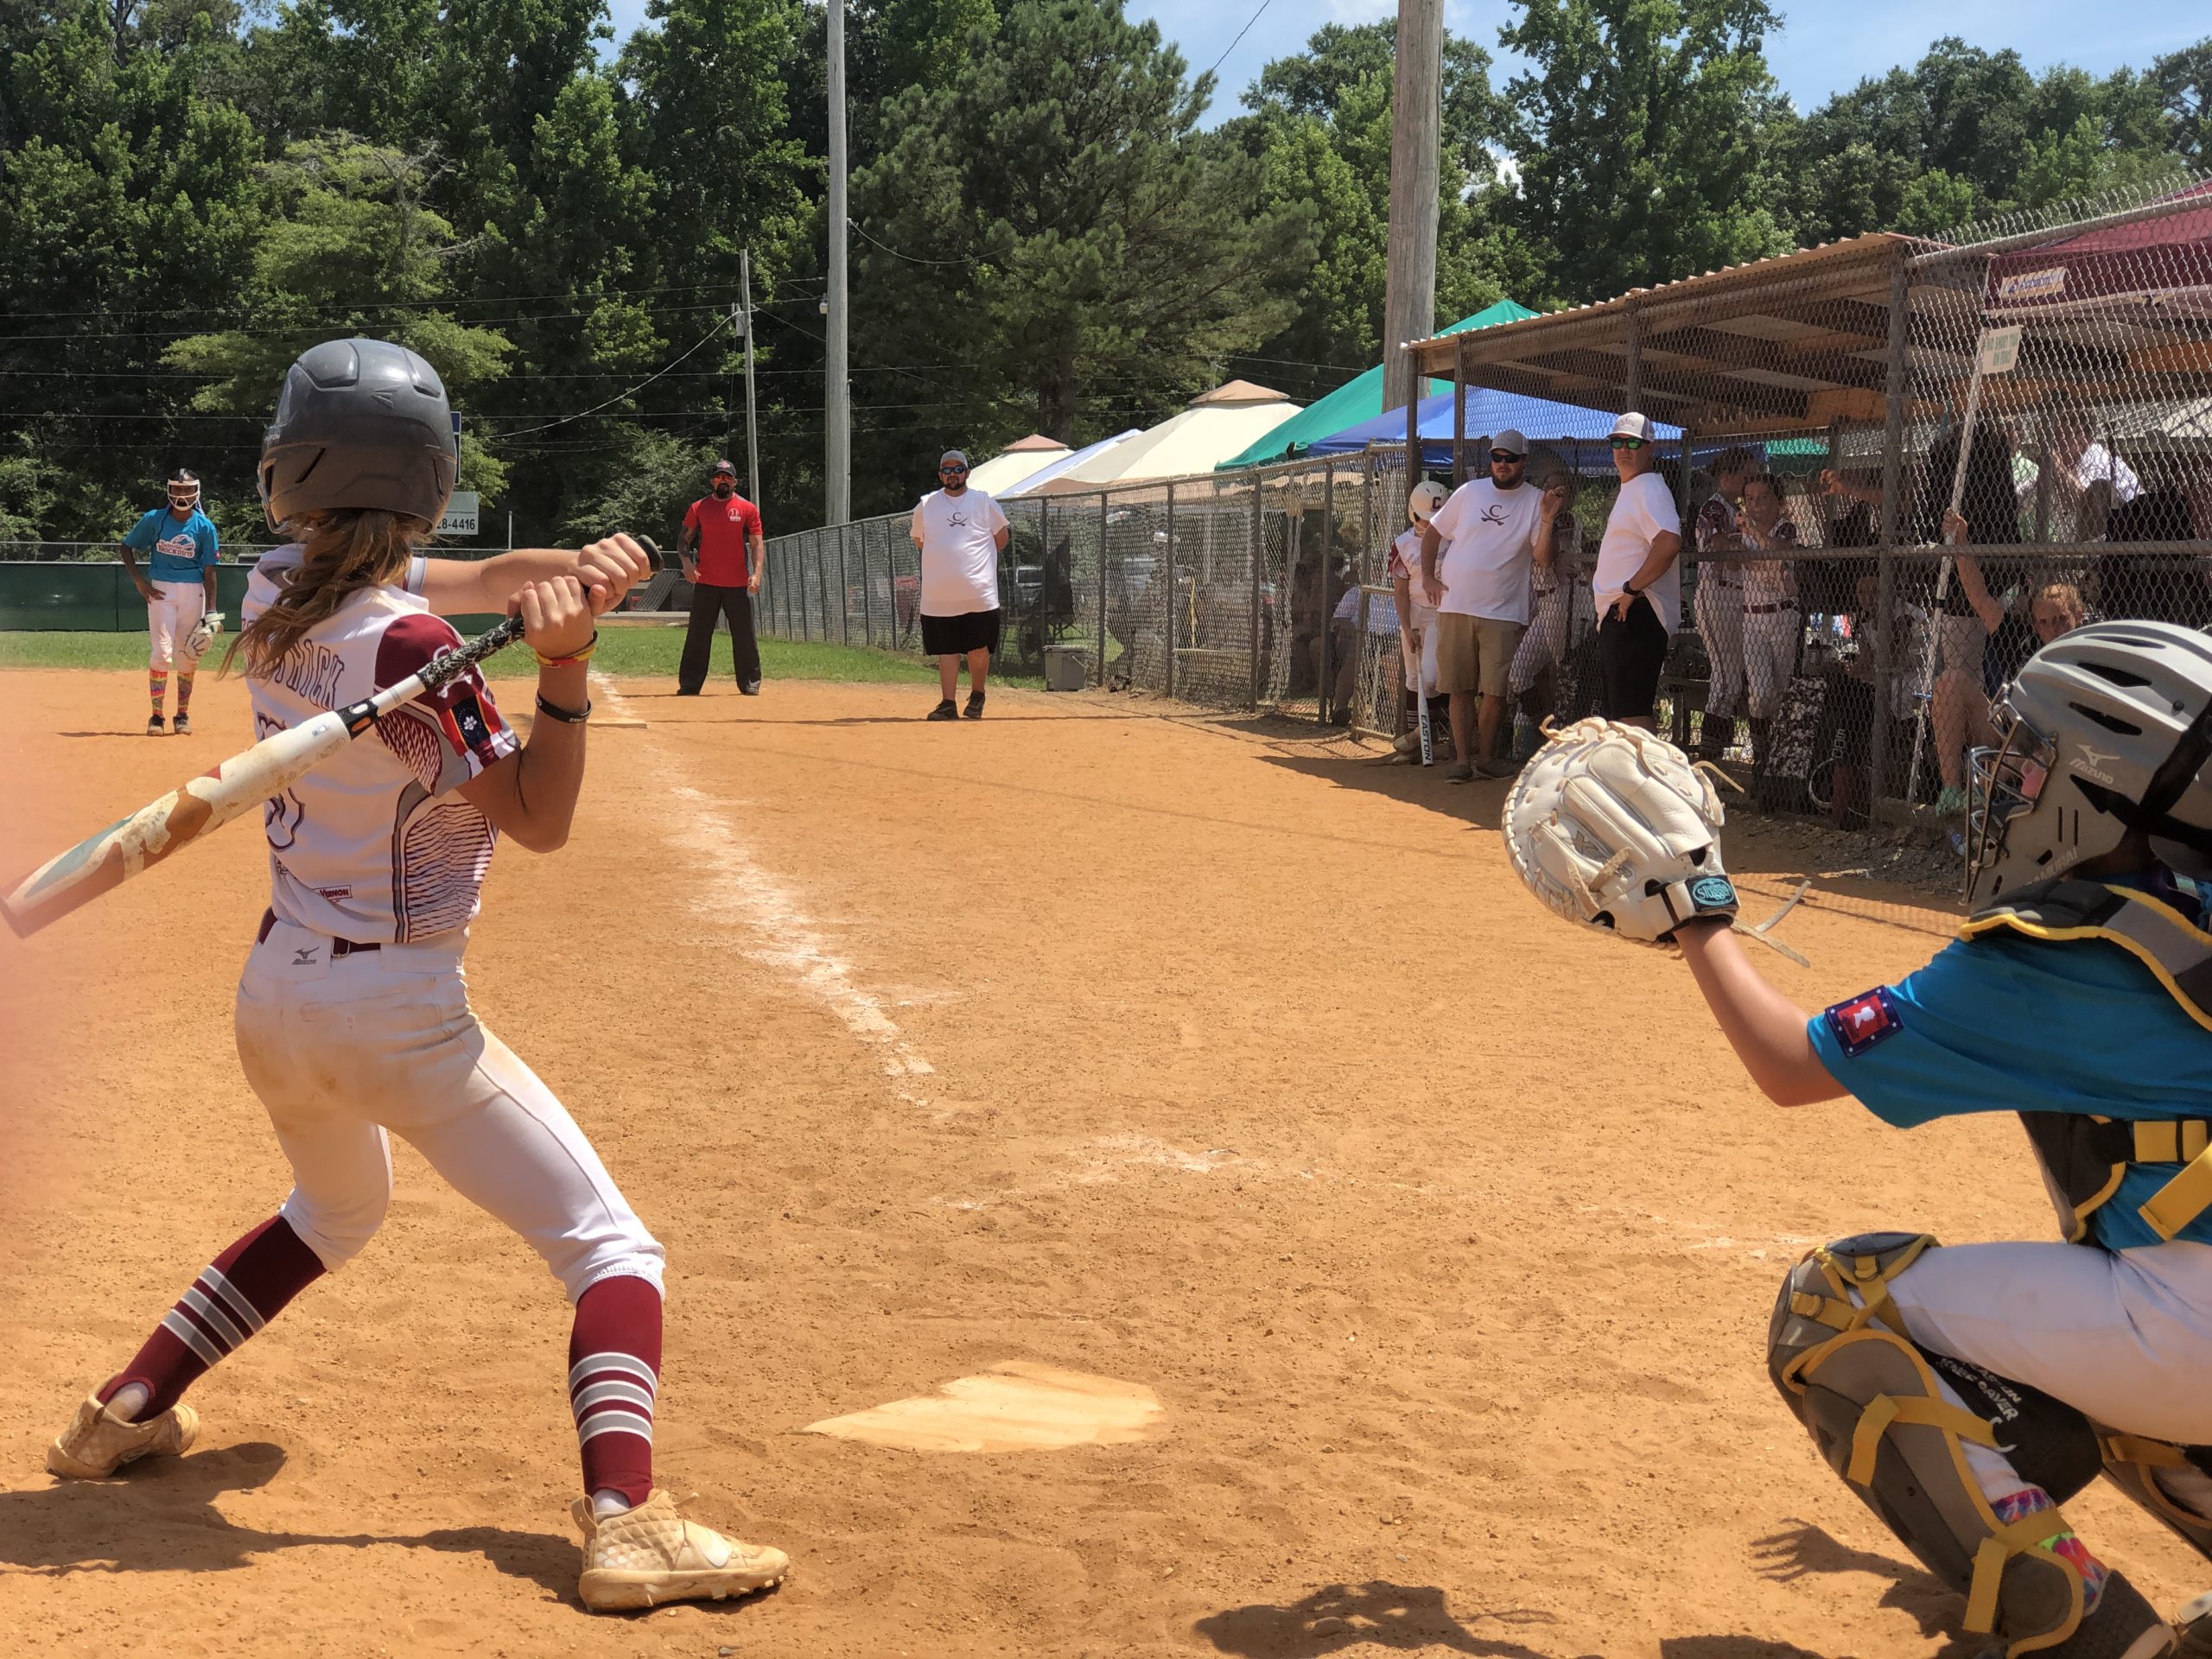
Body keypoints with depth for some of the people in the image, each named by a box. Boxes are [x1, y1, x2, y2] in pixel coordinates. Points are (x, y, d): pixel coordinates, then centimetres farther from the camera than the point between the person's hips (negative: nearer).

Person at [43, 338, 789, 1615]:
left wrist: (566, 568, -10)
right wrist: (568, 665, -22)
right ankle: (626, 1523, -22)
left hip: (274, 997, 8)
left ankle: (127, 1411, 39)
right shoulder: (407, 651, -20)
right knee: (613, 1248, -5)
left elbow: (460, 580, 9)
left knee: (336, 1214, 35)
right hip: (396, 1015, -8)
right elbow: (540, 820, -12)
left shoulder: (275, 593, 0)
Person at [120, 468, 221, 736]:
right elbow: (127, 546, 10)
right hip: (160, 590, -1)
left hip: (192, 591, 1)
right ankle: (156, 716, -3)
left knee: (187, 655, 5)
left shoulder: (205, 526, -2)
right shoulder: (154, 520, -2)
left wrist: (211, 611, -6)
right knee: (161, 652, -7)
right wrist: (138, 580, -3)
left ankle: (183, 715, 17)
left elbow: (209, 571, -1)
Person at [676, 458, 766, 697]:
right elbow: (684, 539, 8)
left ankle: (750, 683, 11)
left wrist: (757, 573, -12)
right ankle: (690, 684, 6)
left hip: (738, 585, -1)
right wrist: (687, 562, -12)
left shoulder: (748, 509, 3)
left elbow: (757, 544, 1)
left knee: (744, 635, 2)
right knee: (698, 635, 2)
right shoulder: (698, 508, 6)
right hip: (705, 583, 1)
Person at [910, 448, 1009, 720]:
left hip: (979, 593, -1)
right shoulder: (926, 504, 8)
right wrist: (944, 558, 13)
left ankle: (977, 696, 20)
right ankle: (947, 705, 4)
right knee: (946, 650, 1)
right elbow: (919, 540, 19)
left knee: (979, 650, -1)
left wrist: (982, 557, 11)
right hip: (939, 595, 1)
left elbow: (1002, 535, 17)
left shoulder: (984, 502, 6)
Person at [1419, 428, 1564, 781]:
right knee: (1459, 688, 1)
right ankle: (1463, 760, 5)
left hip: (1503, 612, -2)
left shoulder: (1535, 502, 1)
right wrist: (1428, 577, 6)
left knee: (1496, 690, -2)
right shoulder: (1470, 492, 8)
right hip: (1455, 607, 2)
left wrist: (1547, 521, -23)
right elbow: (1433, 533, 16)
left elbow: (1543, 558, -9)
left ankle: (1485, 757, 13)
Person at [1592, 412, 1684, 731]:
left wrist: (1631, 588, -23)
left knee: (1632, 710, -16)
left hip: (1636, 612, -11)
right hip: (1618, 613, 11)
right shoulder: (1628, 491, 22)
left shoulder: (1649, 489, -12)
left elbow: (1669, 543, -29)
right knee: (1619, 708, 14)